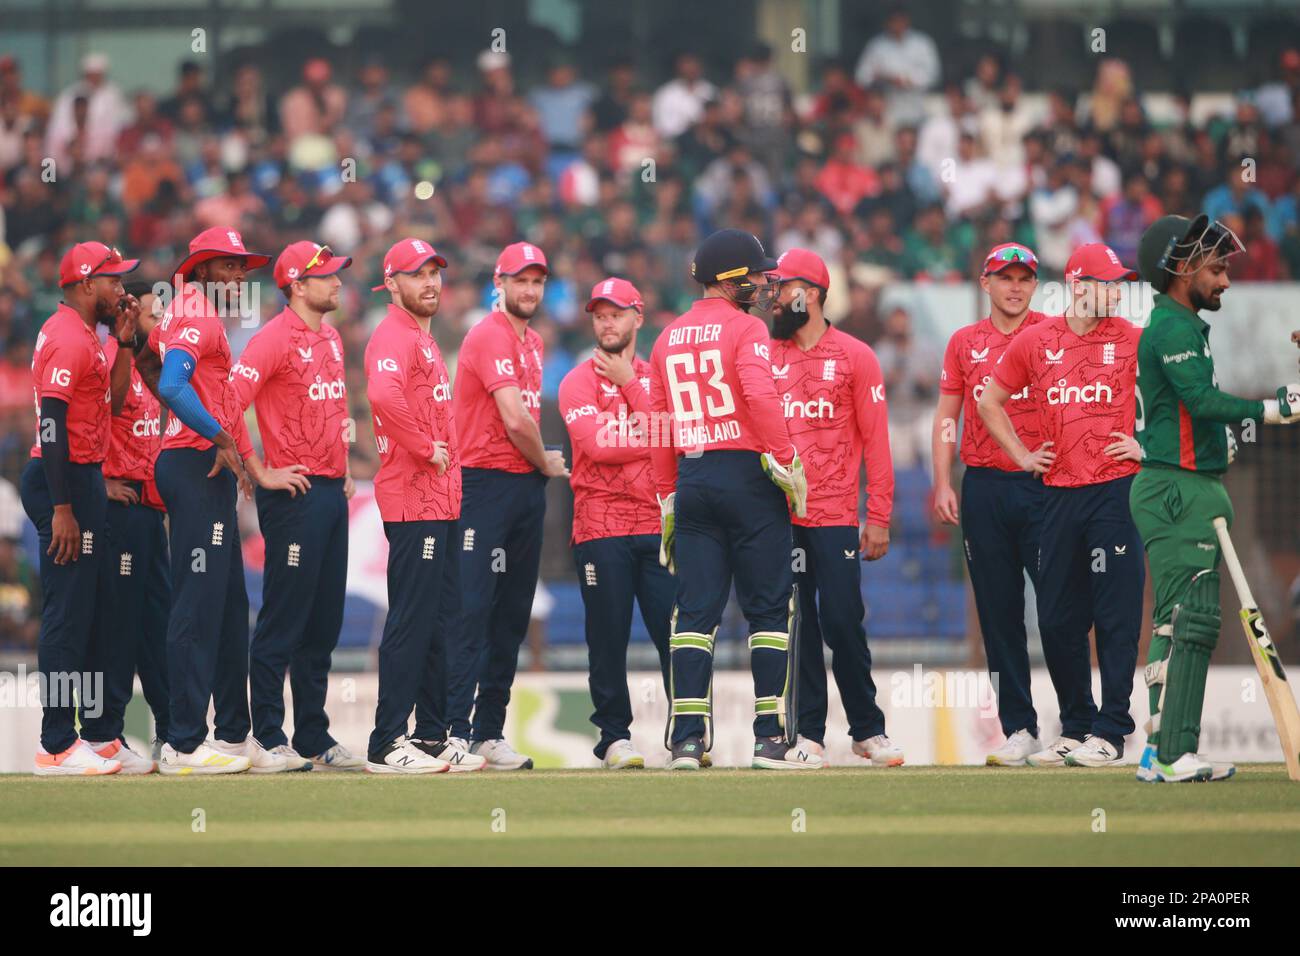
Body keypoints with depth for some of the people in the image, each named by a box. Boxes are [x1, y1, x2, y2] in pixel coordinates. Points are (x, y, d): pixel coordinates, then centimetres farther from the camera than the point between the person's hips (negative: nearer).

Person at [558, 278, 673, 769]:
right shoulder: (579, 382, 4)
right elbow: (598, 447, -12)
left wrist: (628, 384, -5)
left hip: (658, 525, 2)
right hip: (601, 528, -2)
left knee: (675, 632, -3)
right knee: (608, 639, -2)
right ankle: (614, 737, 3)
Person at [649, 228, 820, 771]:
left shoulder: (669, 338, 14)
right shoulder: (745, 328, -5)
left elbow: (659, 426, 15)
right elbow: (761, 397, -21)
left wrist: (668, 501, 19)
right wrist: (787, 463, -14)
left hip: (690, 479, 6)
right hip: (747, 477, -6)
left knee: (694, 611, 5)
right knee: (768, 606, 0)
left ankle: (686, 739, -1)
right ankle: (772, 739, -2)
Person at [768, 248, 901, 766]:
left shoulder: (853, 356, 2)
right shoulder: (766, 356, 10)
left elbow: (876, 441, 1)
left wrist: (878, 517, -4)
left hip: (835, 514, -3)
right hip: (778, 514, 3)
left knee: (842, 622, -6)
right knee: (795, 626, 3)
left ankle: (867, 729, 5)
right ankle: (808, 733, 9)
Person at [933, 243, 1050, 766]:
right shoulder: (965, 342, 12)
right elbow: (947, 416, 13)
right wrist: (943, 483, 3)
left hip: (1044, 486, -3)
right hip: (984, 489, 3)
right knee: (999, 613, 3)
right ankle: (1019, 728, 9)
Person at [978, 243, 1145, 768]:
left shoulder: (1132, 339, 0)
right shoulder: (1034, 341, 6)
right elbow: (990, 400, 18)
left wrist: (1147, 445, 0)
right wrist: (1023, 456, 13)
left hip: (1116, 491, -3)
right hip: (1058, 494, 3)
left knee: (1116, 615, -4)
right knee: (1057, 619, 7)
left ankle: (1110, 731, 0)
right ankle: (1075, 728, 18)